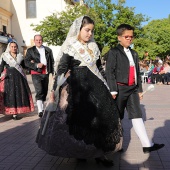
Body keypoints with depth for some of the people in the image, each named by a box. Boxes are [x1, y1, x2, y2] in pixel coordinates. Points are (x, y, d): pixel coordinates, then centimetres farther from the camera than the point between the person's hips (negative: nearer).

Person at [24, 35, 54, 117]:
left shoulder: (48, 50, 14)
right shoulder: (30, 50, 6)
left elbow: (52, 62, 13)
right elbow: (26, 62, -2)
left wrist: (53, 72, 4)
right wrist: (36, 65, -16)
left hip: (46, 73, 4)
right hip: (36, 74, -3)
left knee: (44, 92, 10)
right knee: (39, 91, -16)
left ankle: (42, 108, 25)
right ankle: (40, 110, -18)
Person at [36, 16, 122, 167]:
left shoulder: (94, 47, 11)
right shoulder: (70, 47, -5)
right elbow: (61, 69, -7)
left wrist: (105, 86, 16)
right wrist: (55, 90, -12)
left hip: (94, 86, 5)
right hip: (77, 87, -5)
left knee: (100, 116, 0)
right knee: (77, 119, 2)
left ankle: (99, 153, 8)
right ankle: (78, 151, 21)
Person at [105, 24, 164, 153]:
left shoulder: (134, 53, 17)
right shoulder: (114, 52, -4)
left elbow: (137, 73, 18)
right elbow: (109, 71, -11)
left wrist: (139, 90, 15)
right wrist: (112, 90, -17)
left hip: (132, 89, 5)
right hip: (120, 89, -5)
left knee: (137, 115, 1)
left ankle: (147, 145, -1)